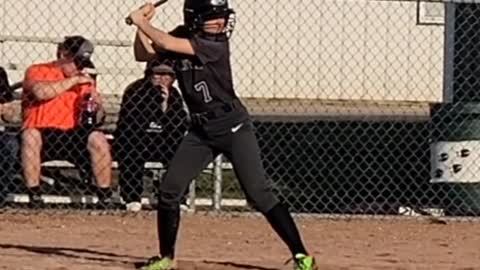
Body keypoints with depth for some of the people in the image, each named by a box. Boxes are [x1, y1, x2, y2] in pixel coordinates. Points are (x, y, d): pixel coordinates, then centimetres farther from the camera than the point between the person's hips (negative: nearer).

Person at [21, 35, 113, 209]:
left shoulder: (84, 80, 13)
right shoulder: (37, 71, 1)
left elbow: (95, 121, 14)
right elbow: (40, 92, -24)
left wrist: (97, 107, -10)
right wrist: (74, 80, -18)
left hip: (71, 137, 3)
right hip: (42, 138, -3)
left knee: (98, 140, -22)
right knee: (30, 136, -34)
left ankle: (105, 199, -18)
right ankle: (34, 197, -31)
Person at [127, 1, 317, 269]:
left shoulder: (216, 44, -20)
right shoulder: (183, 36, 1)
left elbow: (167, 44, -27)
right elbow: (143, 54, 6)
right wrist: (142, 24, -8)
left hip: (233, 126, -6)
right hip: (201, 130, 6)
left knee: (259, 194, -13)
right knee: (169, 190, 1)